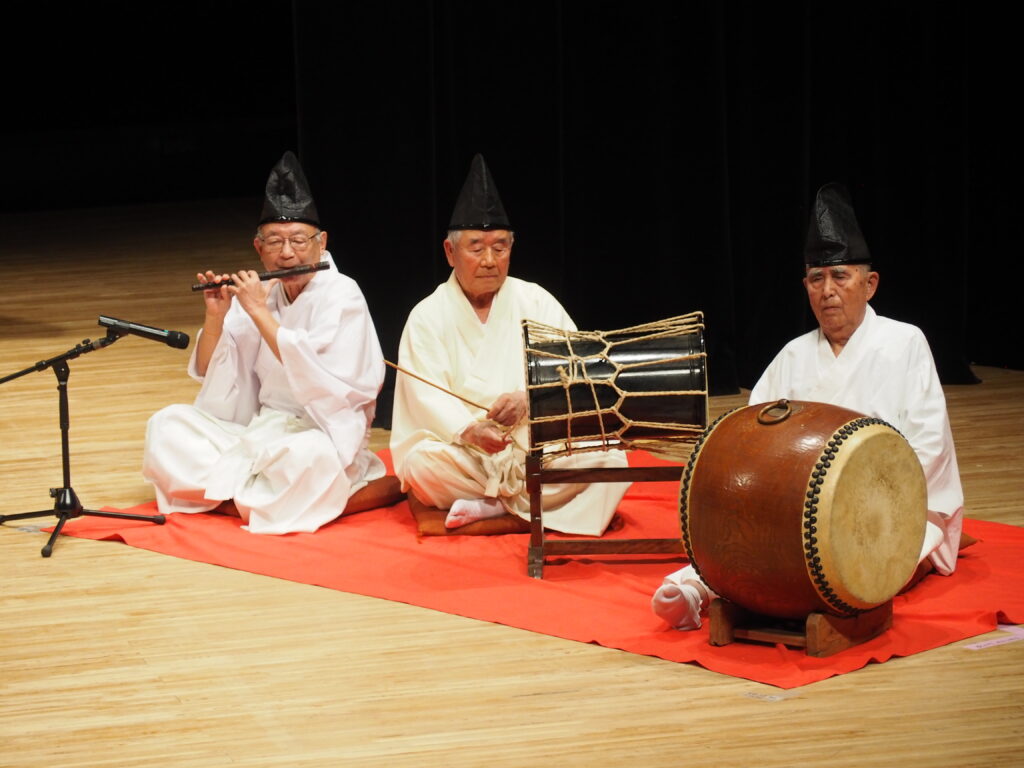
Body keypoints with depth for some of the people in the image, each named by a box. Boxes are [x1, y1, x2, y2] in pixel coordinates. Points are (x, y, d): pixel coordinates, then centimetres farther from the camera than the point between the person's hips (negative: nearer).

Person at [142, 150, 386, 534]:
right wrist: (216, 315, -11)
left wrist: (259, 311, -22)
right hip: (259, 429, 6)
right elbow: (208, 374, 6)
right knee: (168, 423, -7)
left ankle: (229, 494, -13)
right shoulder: (261, 292, 6)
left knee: (305, 455, -39)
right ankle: (249, 494, -19)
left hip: (324, 435, -6)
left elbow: (316, 380, -24)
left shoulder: (341, 296, -10)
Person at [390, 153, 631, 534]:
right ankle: (524, 505, -15)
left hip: (539, 447, 2)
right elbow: (429, 398, -10)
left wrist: (530, 397, -23)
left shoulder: (537, 302, 9)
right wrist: (469, 430, -31)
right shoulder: (427, 316, 3)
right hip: (463, 455, -2)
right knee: (419, 465, -34)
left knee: (610, 461, -25)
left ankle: (493, 508, -21)